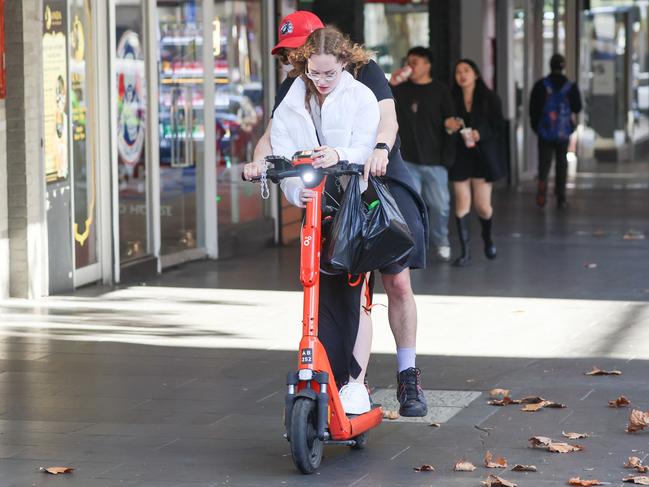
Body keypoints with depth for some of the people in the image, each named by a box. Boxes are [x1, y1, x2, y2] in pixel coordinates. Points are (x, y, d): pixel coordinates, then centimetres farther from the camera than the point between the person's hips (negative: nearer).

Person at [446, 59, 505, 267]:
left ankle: (487, 236, 31)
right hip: (460, 156, 1)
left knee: (482, 206, -1)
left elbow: (498, 127, -2)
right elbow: (445, 125, 10)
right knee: (462, 203, -3)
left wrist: (480, 134, -19)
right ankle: (465, 251, 4)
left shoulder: (489, 98, 1)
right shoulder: (451, 99, 5)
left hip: (483, 155, -1)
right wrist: (449, 126, -13)